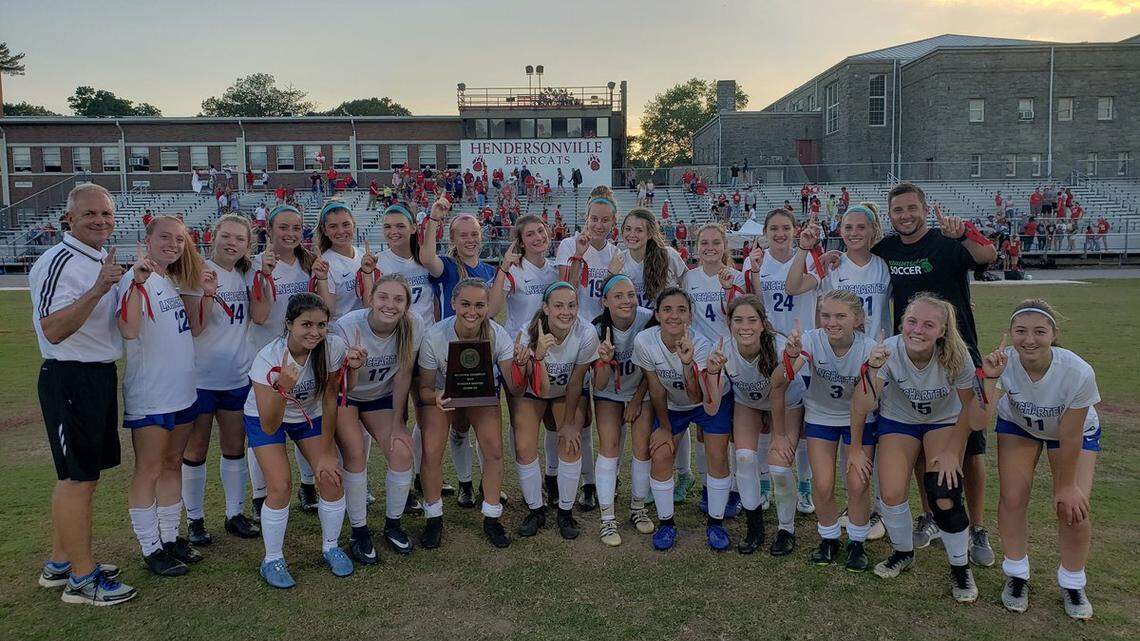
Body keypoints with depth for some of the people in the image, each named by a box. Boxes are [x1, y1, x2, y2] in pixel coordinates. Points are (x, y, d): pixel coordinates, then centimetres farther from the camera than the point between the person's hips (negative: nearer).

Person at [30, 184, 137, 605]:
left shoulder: (102, 261, 13)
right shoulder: (59, 262, -16)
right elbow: (53, 330, -25)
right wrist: (97, 289, -32)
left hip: (101, 376, 10)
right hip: (70, 378, -10)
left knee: (86, 474, 17)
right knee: (77, 478, -2)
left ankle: (60, 562, 31)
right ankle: (82, 578, 9)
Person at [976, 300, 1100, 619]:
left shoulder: (1078, 373, -37)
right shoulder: (1003, 362, -33)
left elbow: (1069, 438, -25)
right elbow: (981, 421, -35)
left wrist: (1066, 486, -14)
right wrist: (990, 380, -48)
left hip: (1077, 430, -1)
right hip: (1018, 426, 1)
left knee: (1074, 507, -11)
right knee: (1013, 498, -7)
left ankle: (1072, 584, 16)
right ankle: (1017, 575, 17)